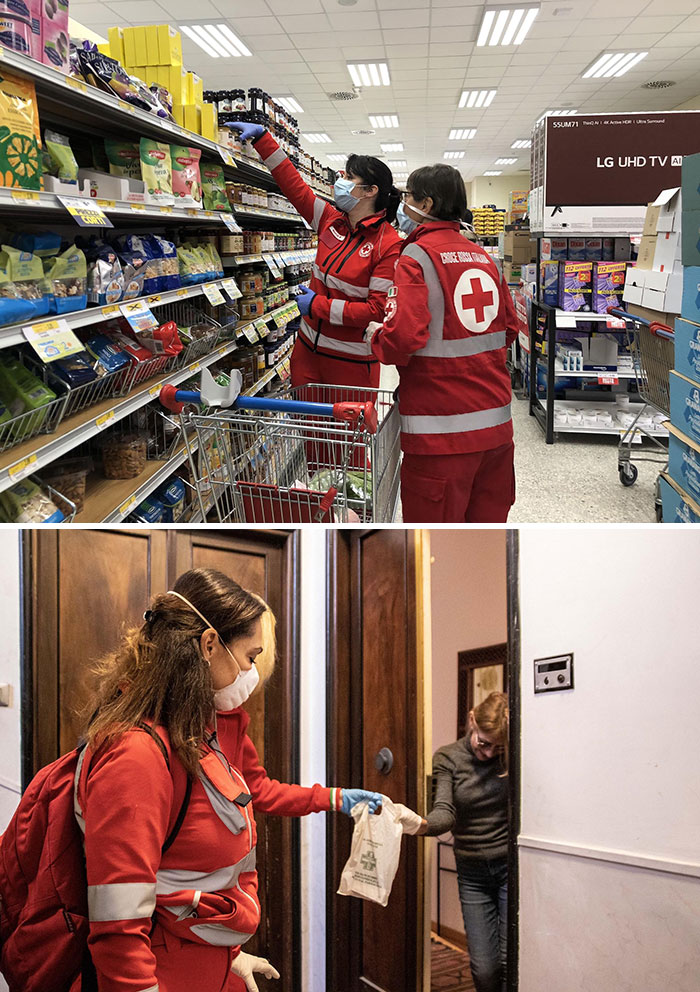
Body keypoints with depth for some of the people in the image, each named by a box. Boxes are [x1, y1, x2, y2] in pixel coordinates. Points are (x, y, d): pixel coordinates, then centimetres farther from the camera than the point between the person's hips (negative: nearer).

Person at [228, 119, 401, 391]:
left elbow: (377, 309, -18)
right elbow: (294, 185, 11)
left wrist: (317, 306, -15)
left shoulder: (389, 245, -15)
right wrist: (262, 137, 10)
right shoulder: (332, 222, 5)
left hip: (351, 359, -6)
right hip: (309, 348, 6)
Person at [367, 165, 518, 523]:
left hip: (442, 428, -7)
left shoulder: (417, 256, -9)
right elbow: (509, 328, 18)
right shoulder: (482, 256, 11)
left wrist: (376, 336, -1)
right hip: (495, 423, 7)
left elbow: (404, 338, -21)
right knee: (487, 519, 18)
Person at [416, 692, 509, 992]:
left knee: (511, 961, -2)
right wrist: (422, 825, -38)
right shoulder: (447, 759, -4)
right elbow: (445, 812, -19)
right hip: (472, 871, 1)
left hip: (511, 865, -1)